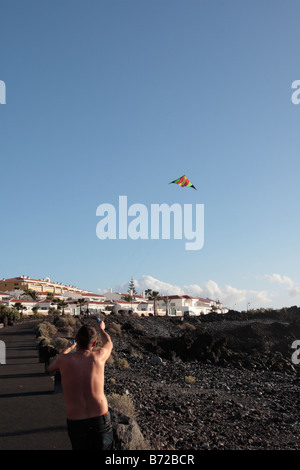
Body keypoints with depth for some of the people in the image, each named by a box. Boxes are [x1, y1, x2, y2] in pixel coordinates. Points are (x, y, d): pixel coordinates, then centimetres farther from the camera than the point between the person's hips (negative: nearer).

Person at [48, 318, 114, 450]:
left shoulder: (63, 359, -7)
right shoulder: (98, 356, -6)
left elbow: (51, 369, 19)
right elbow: (109, 344, 20)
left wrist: (68, 349, 30)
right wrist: (101, 328, 39)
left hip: (75, 423, 0)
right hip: (100, 419, 0)